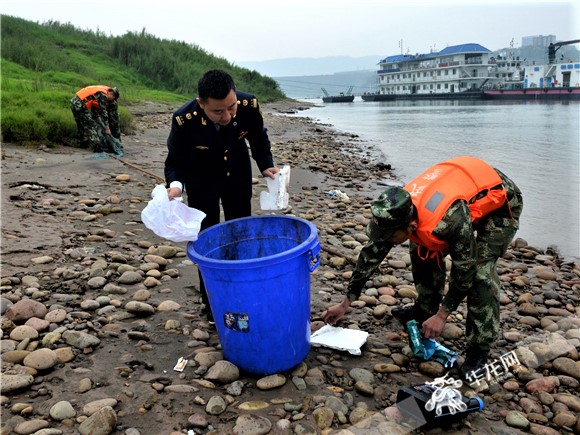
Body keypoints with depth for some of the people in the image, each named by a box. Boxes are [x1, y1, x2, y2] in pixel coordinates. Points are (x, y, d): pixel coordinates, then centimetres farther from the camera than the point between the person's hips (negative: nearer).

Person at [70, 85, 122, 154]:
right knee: (91, 125, -7)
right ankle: (98, 147, -10)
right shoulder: (103, 95, -13)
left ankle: (83, 143, 34)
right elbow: (103, 112, -14)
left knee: (82, 125, 23)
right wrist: (107, 128, -11)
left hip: (74, 102, 10)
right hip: (80, 105, -10)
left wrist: (97, 117, 24)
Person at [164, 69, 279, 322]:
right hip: (201, 180, -2)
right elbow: (175, 161, -20)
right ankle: (211, 302, 14)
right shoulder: (184, 120, -34)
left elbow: (258, 138, -6)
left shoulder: (249, 106, -29)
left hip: (238, 173, 3)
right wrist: (175, 185, -39)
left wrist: (266, 166, -17)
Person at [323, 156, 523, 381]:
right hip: (469, 192, 7)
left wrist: (442, 316, -18)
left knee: (480, 270, -21)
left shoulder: (449, 218, -42)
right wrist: (345, 304, -3)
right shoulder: (397, 212, -20)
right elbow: (370, 255, -9)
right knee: (422, 250, 2)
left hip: (500, 201, -7)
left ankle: (479, 350, -5)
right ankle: (425, 309, 24)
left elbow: (464, 269, -27)